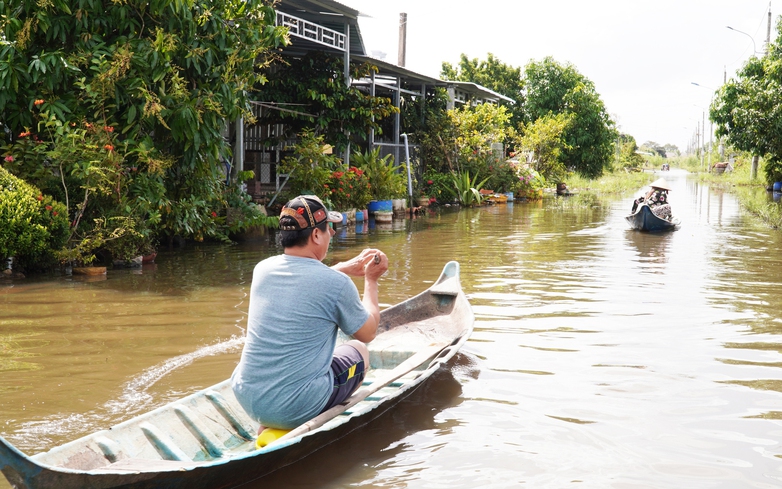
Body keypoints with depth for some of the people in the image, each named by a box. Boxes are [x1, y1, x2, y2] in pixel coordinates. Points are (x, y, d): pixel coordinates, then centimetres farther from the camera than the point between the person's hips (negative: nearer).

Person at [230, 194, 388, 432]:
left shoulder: (262, 269, 1)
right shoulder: (336, 283, -15)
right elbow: (367, 333, 4)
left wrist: (347, 267, 27)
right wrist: (371, 280, 15)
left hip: (246, 399, 6)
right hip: (298, 408, -5)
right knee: (358, 351, 21)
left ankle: (268, 425, 18)